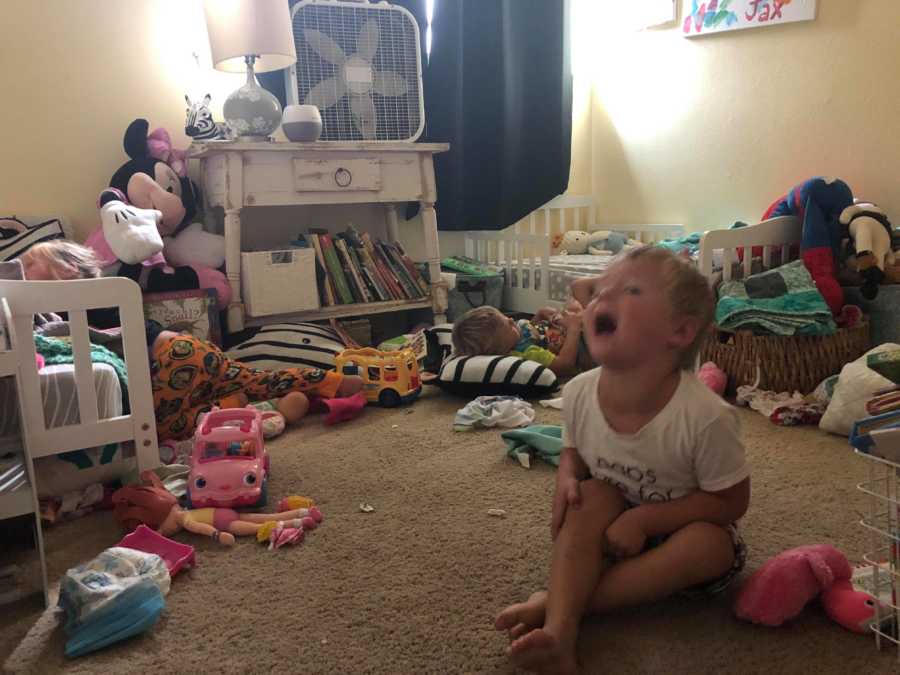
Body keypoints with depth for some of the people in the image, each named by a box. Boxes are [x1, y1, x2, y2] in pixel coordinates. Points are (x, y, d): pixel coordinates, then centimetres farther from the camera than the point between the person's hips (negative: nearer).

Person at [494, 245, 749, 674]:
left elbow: (731, 502, -18)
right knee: (592, 496, -25)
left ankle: (554, 601, -24)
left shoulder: (707, 416, -32)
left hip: (681, 531, -2)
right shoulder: (579, 393, -19)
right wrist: (567, 479, -21)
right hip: (615, 527, 3)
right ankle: (559, 627, -30)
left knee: (710, 545, -32)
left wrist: (645, 518, -27)